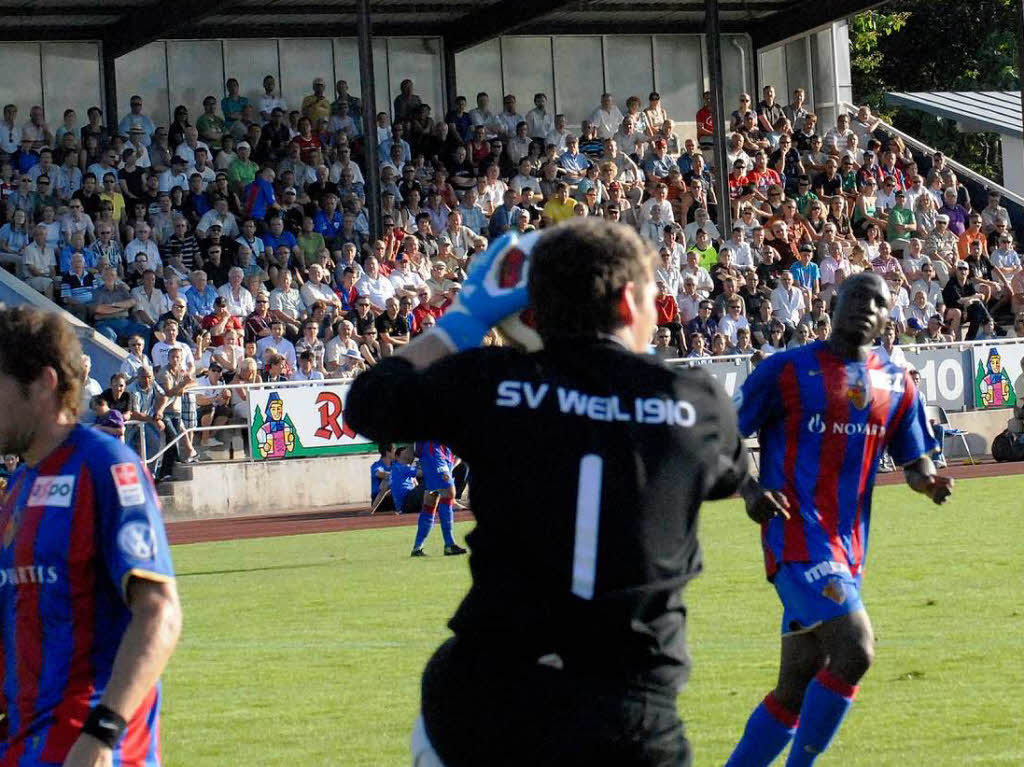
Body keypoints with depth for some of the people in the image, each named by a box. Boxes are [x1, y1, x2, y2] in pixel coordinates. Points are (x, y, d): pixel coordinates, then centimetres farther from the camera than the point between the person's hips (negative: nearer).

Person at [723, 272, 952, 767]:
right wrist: (749, 490, -18)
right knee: (855, 650, -22)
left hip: (848, 550, 7)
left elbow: (914, 462, 20)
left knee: (796, 689, 8)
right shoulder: (786, 371, -2)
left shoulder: (896, 386, 14)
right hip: (796, 536, -6)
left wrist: (929, 482, -3)